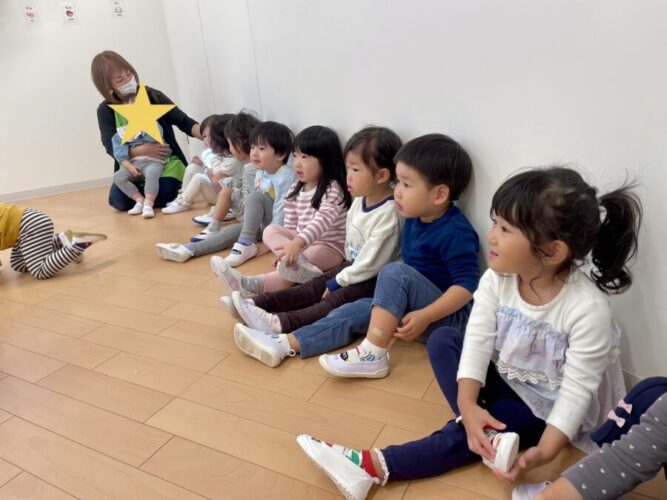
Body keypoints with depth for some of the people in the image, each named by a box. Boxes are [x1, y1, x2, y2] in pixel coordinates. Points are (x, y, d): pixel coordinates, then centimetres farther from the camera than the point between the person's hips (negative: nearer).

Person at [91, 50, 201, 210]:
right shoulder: (106, 110, -2)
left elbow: (184, 122, -7)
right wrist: (144, 150, -27)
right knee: (118, 200, -21)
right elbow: (113, 148, -9)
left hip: (166, 163, -1)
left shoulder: (152, 96, -3)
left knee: (163, 195, -28)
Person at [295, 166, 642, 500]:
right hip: (502, 379, 6)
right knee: (441, 339, -13)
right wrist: (468, 405, -32)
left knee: (465, 436, -23)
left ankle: (375, 466, -19)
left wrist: (542, 453, -34)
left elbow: (578, 390, -25)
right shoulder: (497, 278, -17)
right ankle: (487, 433, -22)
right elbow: (478, 342, -19)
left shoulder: (588, 309, -30)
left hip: (546, 405, -5)